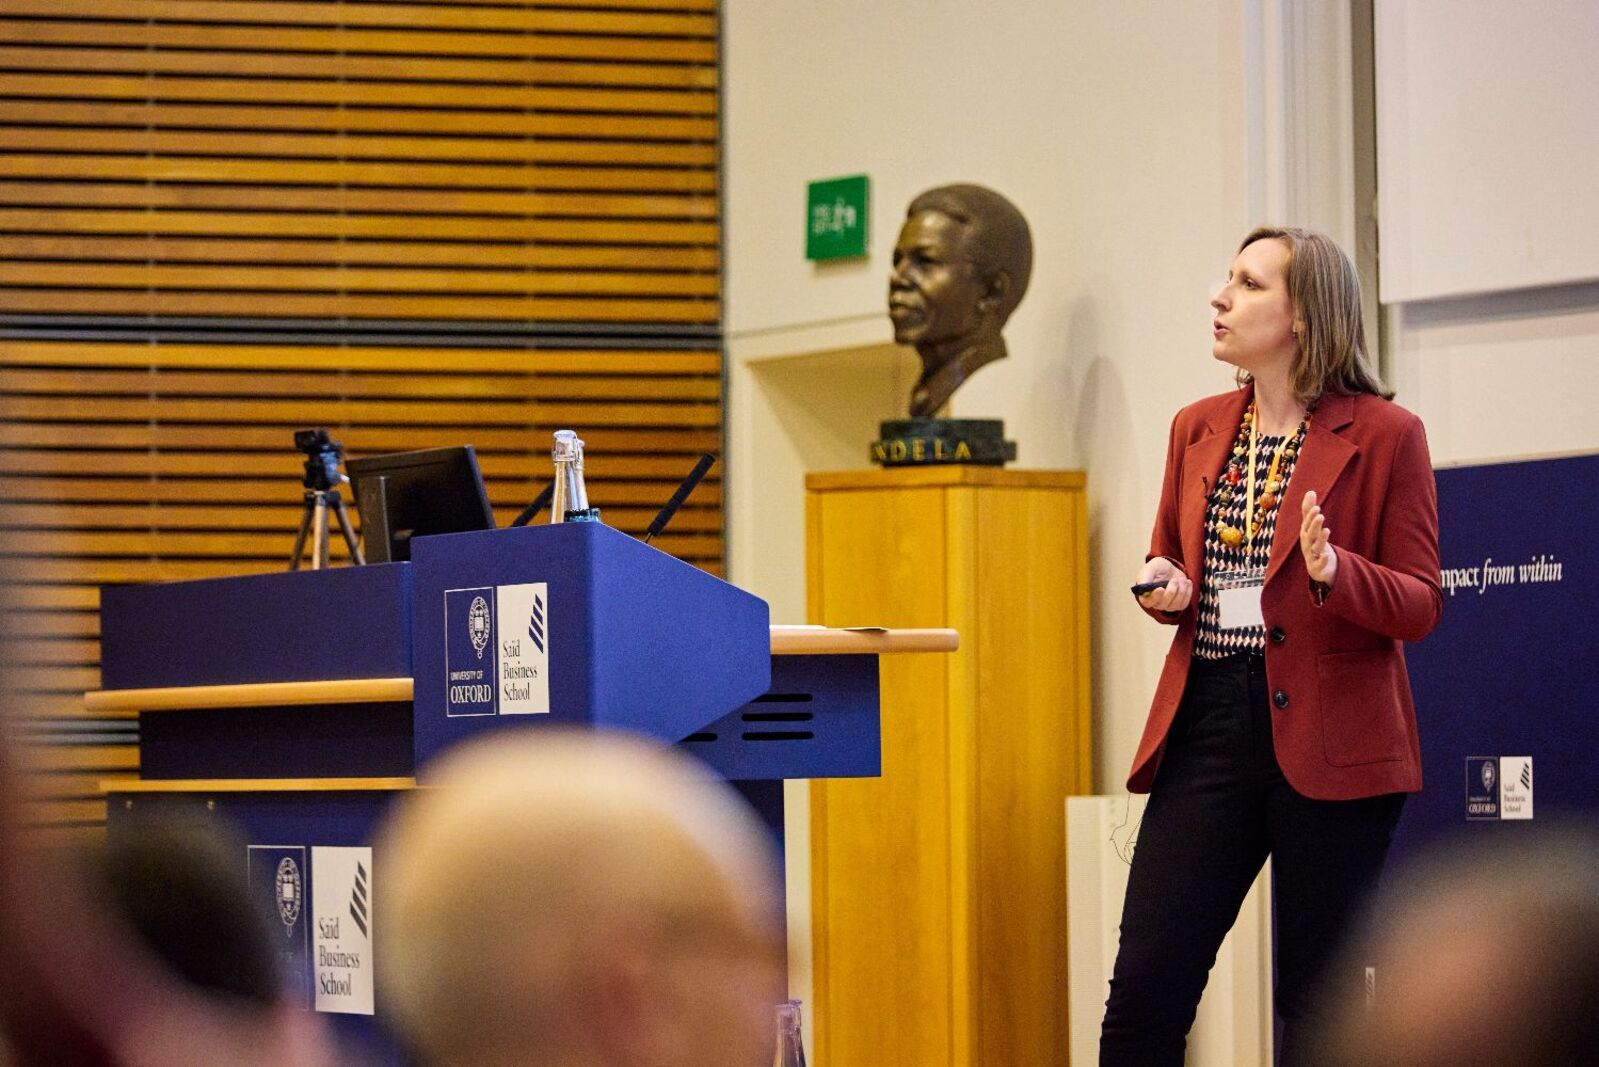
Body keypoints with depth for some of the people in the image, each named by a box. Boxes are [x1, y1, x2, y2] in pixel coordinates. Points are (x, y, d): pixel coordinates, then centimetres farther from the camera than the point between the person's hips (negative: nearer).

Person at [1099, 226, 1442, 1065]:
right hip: (1208, 725, 5)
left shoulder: (1384, 436, -4)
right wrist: (1164, 587, 0)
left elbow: (1420, 607, -4)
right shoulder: (1197, 430, 13)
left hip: (1329, 742, -4)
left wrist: (1334, 572, -23)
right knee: (1145, 986, -3)